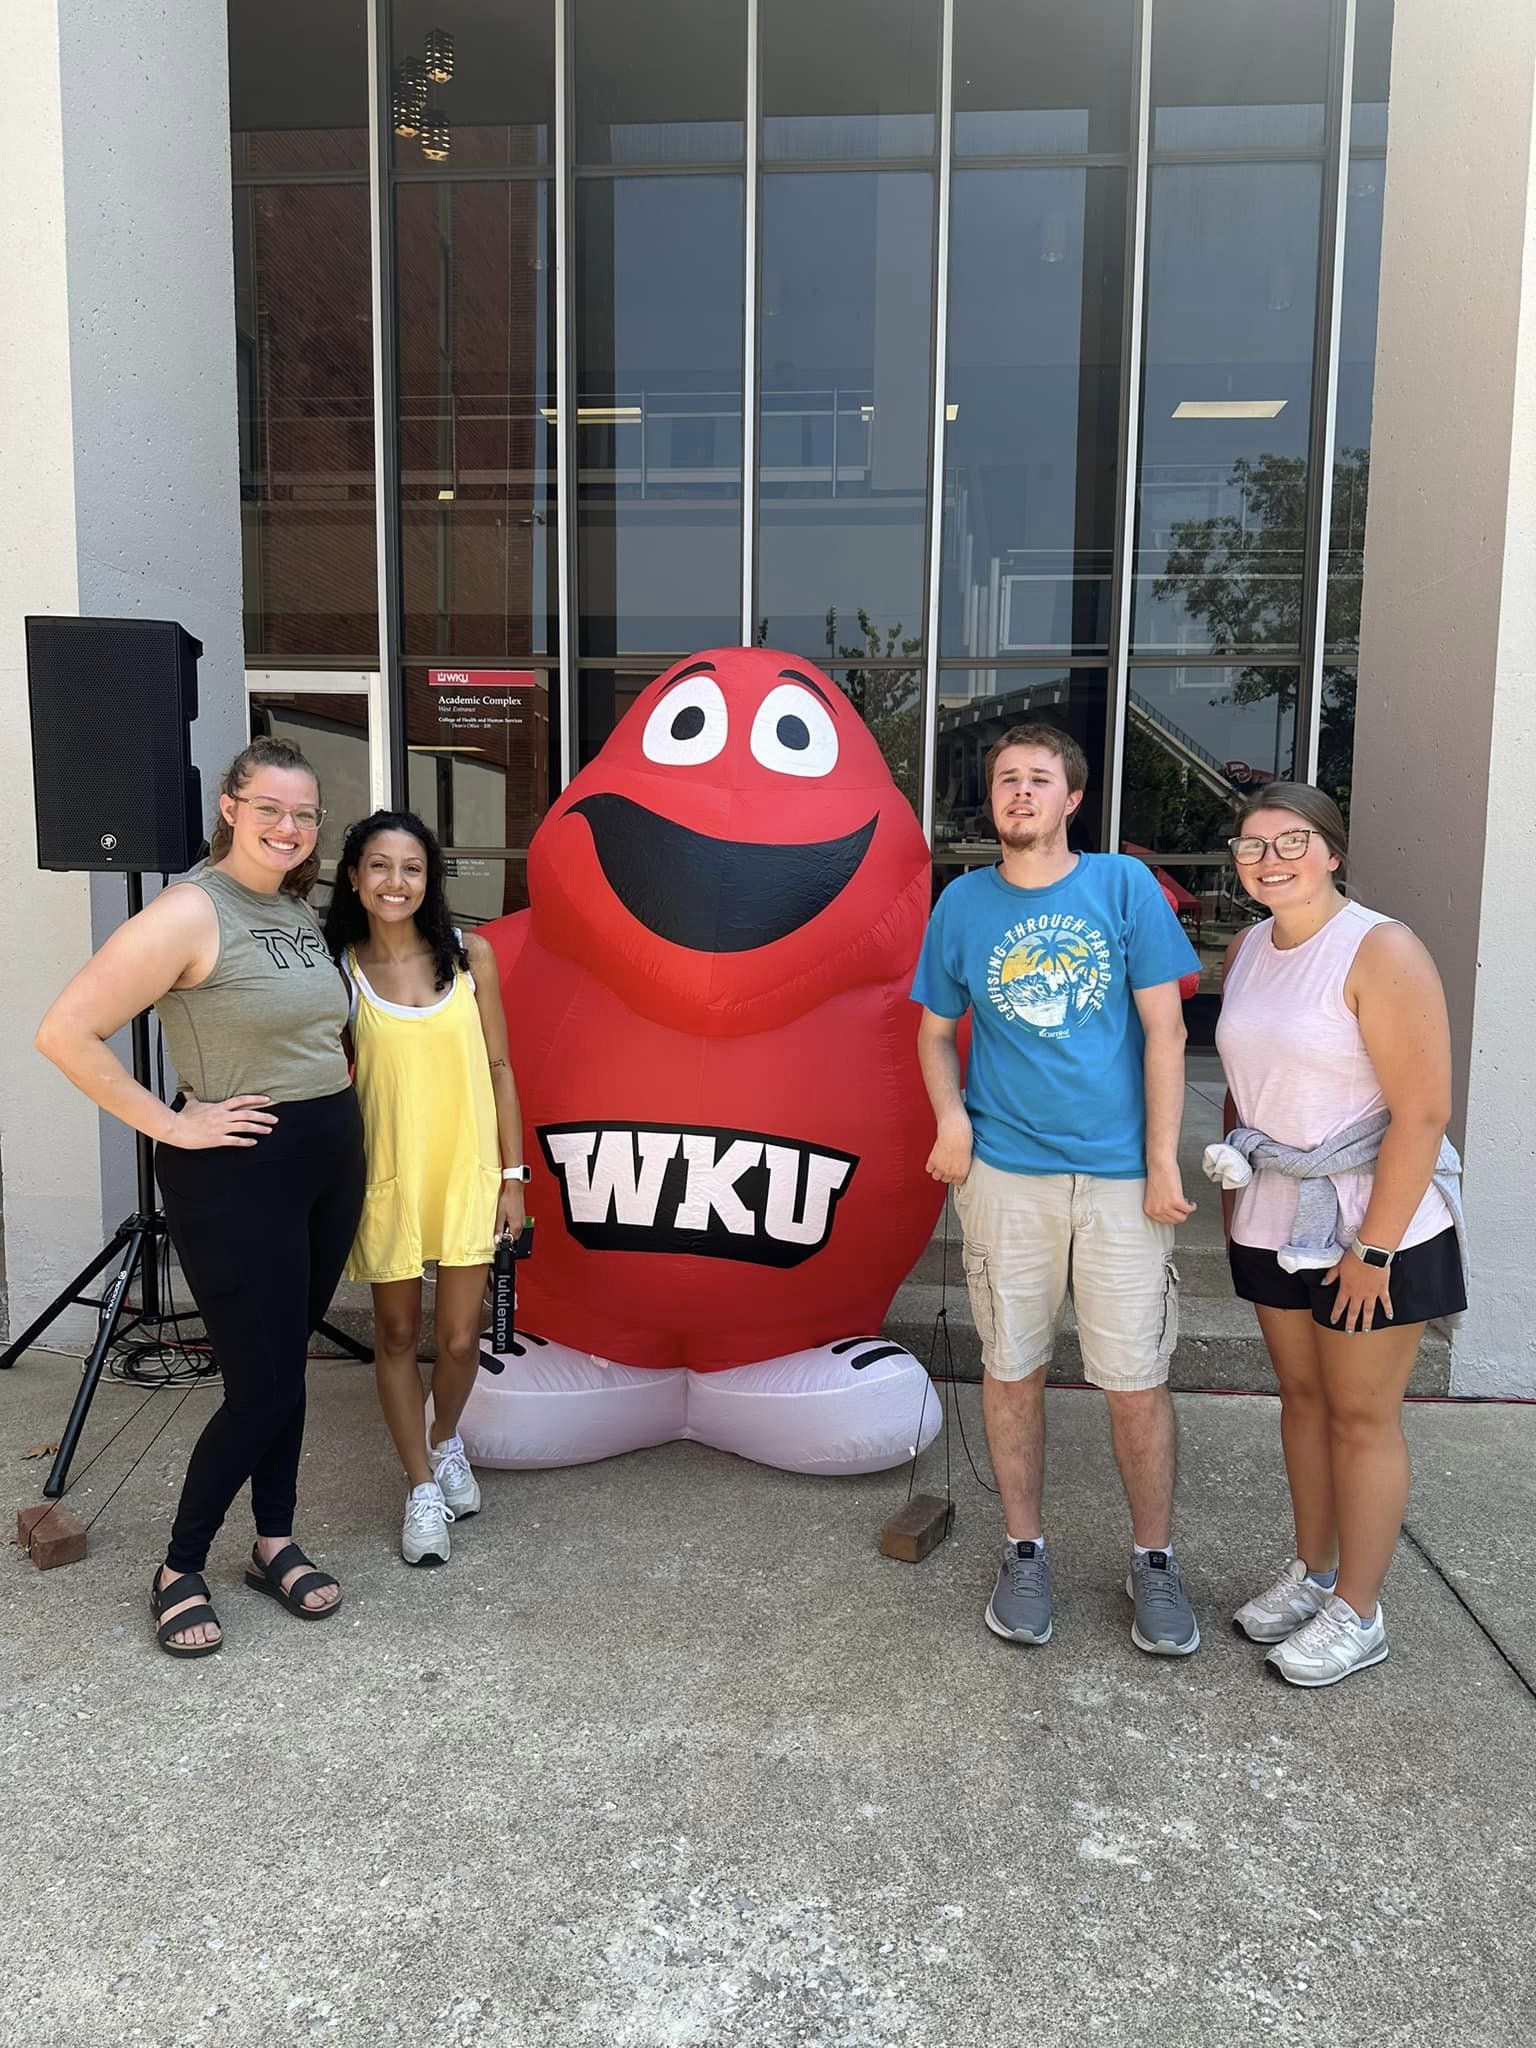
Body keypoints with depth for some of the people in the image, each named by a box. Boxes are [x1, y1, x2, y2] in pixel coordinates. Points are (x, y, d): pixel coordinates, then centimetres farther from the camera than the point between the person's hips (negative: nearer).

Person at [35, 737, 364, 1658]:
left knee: (285, 1364, 17)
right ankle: (180, 1569, 21)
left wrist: (337, 1076, 9)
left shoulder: (305, 909, 8)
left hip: (332, 1159, 7)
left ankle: (275, 1544, 33)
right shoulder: (190, 911, -16)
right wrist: (169, 1123, -17)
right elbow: (67, 1032, -20)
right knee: (263, 1384, -1)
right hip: (237, 1171, -7)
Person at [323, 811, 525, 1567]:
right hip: (385, 1177, 0)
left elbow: (498, 1066, 2)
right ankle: (421, 1488, 30)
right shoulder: (338, 969, -3)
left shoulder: (469, 955, -2)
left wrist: (512, 1173, 0)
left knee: (460, 1340, 3)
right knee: (397, 1334, 11)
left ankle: (446, 1441, 37)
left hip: (466, 1172, 0)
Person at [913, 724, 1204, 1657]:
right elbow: (936, 1030, 12)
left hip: (1121, 1175, -1)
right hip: (1004, 1173, 2)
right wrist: (950, 1116, -7)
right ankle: (1026, 1553, 29)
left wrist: (1163, 1163, -6)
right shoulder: (964, 902, 4)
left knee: (1137, 1381, 4)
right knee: (1013, 1371, 11)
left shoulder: (1124, 885, -1)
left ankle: (1155, 1563, 25)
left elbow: (1164, 1029, -2)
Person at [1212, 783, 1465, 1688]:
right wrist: (1234, 1189, 10)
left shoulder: (1381, 952, -17)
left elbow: (1423, 1112, -20)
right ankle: (1313, 1572, 33)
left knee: (1362, 1415, 6)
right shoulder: (1247, 951, 5)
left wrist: (1373, 1249, -19)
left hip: (1373, 1222, -6)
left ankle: (1357, 1614, 21)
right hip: (1274, 1218, 6)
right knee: (1302, 1396, 16)